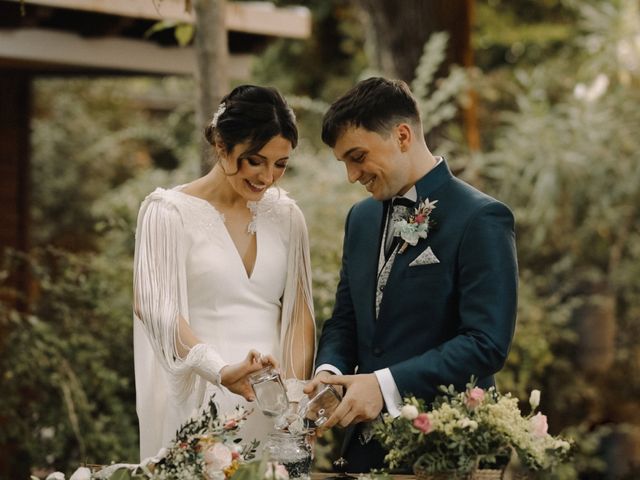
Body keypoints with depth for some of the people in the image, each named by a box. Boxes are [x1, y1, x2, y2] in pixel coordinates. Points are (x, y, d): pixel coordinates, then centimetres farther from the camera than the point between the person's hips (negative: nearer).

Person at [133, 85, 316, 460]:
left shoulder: (286, 215, 9)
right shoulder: (169, 212, -4)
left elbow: (299, 312, 9)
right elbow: (159, 312, -15)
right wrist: (222, 371, -31)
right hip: (199, 401, -4)